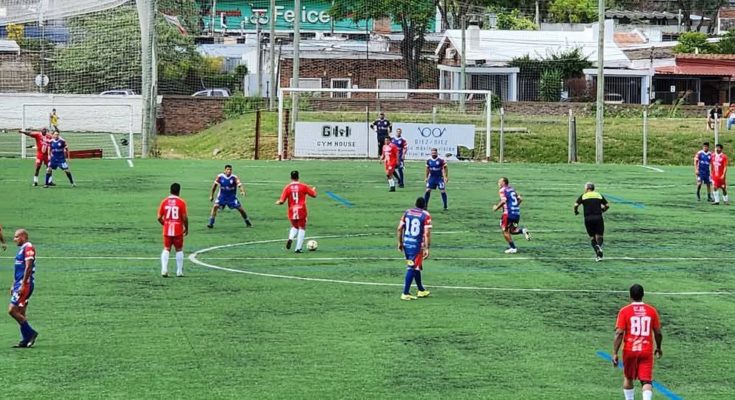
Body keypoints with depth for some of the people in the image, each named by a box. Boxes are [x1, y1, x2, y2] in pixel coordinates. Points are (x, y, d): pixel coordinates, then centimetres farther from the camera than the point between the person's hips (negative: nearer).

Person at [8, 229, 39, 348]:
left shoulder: (28, 248, -13)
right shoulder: (22, 249, 18)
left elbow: (28, 267, -21)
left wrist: (23, 285, -24)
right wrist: (14, 285, 24)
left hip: (25, 284, -10)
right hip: (19, 284, 10)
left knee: (12, 310, -12)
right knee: (20, 313, 8)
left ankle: (30, 332, -7)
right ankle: (26, 340, 10)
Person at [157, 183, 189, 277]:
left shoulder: (164, 202, 1)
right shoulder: (181, 202, -8)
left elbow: (159, 218, 1)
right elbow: (185, 218, -10)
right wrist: (186, 228, 6)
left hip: (167, 230, 2)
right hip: (178, 231, -2)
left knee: (166, 249, 8)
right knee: (179, 250, 10)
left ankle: (164, 270, -7)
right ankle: (179, 272, 12)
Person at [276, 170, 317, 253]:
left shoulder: (287, 187, -3)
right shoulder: (303, 186, -4)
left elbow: (282, 201, -5)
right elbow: (314, 195, 4)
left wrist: (278, 202, 17)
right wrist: (314, 189, 26)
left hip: (292, 211, 2)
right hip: (301, 211, -2)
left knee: (294, 227, 24)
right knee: (302, 228, 9)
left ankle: (290, 238, -5)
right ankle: (298, 248, 1)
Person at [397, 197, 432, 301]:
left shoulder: (407, 212, 7)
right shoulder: (426, 215, -7)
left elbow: (399, 229, 6)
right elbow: (427, 233, -13)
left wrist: (400, 243, 15)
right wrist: (427, 249, -11)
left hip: (406, 243, 6)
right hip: (417, 245, -6)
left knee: (416, 267, 20)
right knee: (412, 269, -3)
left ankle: (421, 290, 32)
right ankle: (405, 294, -7)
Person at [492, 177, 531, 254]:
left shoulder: (502, 190, -5)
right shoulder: (512, 189, 18)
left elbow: (503, 201, -19)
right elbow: (520, 199, 17)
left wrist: (496, 207, -6)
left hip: (509, 213, -7)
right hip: (517, 213, 7)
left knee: (505, 231, 7)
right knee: (511, 230, 19)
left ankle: (513, 248, 5)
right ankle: (523, 230, -8)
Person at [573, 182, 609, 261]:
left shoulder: (583, 196, 5)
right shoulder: (599, 195, 11)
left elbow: (576, 205, -6)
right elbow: (607, 206, 7)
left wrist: (576, 212, 13)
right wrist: (602, 210, 26)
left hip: (588, 218, -1)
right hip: (598, 218, 1)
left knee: (592, 237, 9)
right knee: (599, 236, 7)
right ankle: (599, 246, -27)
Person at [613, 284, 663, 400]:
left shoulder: (624, 311, -5)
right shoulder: (652, 311, 1)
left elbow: (619, 333, -10)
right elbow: (658, 333, 7)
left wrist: (615, 353, -6)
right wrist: (658, 348, 24)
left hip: (630, 351, 0)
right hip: (647, 351, 0)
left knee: (628, 378, 21)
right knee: (646, 381, -3)